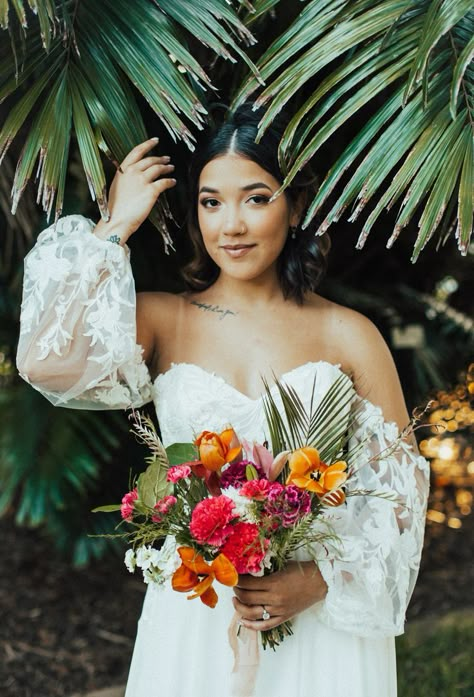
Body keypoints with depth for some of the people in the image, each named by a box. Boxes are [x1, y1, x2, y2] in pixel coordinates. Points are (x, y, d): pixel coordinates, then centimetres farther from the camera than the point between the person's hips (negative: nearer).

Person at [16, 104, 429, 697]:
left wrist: (322, 579, -13)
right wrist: (114, 227, -11)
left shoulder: (348, 336, -2)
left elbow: (401, 484, 1)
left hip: (323, 623, 0)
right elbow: (47, 363, -20)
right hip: (194, 620, 0)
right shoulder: (161, 321, -2)